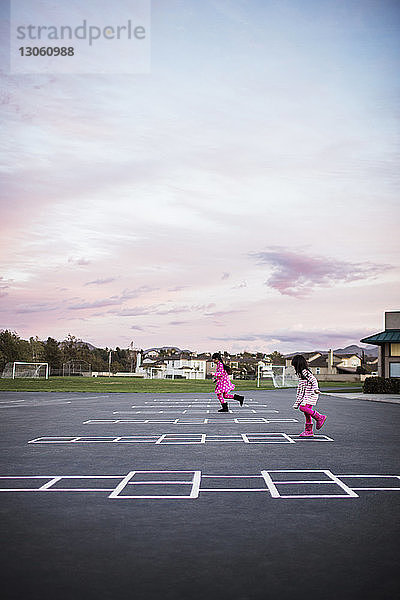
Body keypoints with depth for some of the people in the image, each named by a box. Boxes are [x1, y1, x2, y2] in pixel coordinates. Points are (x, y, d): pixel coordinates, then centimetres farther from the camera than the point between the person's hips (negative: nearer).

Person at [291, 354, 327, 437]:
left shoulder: (305, 372, -13)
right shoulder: (300, 373, 17)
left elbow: (313, 380, -23)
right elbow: (300, 386, 25)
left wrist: (315, 389, -39)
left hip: (311, 394, -10)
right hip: (305, 395, 10)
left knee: (303, 408, -21)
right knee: (307, 412, 6)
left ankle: (320, 417, -10)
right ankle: (308, 431, 9)